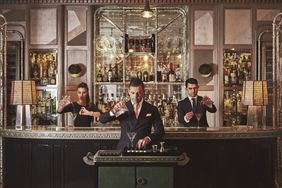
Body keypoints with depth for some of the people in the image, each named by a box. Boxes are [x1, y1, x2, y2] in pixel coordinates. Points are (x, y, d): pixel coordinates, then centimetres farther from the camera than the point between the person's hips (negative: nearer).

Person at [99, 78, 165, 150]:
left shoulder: (152, 109, 7)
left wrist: (148, 138, -16)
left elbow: (160, 131, 4)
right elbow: (102, 120, 1)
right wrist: (113, 111, -19)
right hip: (123, 149, 0)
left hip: (143, 150, 0)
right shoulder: (123, 107, 7)